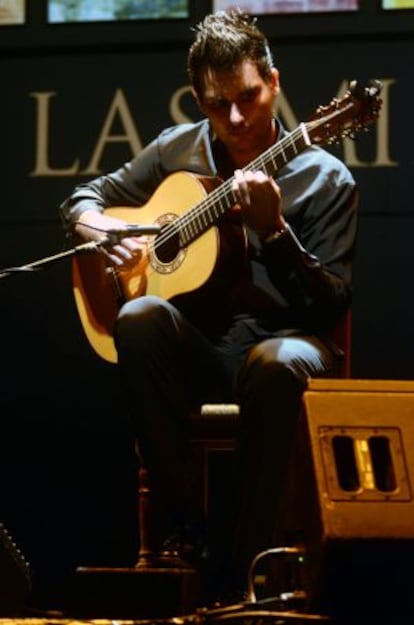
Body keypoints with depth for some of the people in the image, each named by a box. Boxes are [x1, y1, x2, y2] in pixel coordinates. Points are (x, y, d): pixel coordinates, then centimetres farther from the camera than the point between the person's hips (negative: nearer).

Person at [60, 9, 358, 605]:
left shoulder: (324, 179, -1)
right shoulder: (178, 149, 9)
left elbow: (333, 305, -8)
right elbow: (83, 198, 20)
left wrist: (272, 229, -22)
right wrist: (101, 230, -4)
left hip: (279, 338, -3)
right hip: (197, 344, 3)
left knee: (280, 365, -40)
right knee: (140, 317, -32)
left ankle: (240, 562, -28)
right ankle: (180, 520, -23)